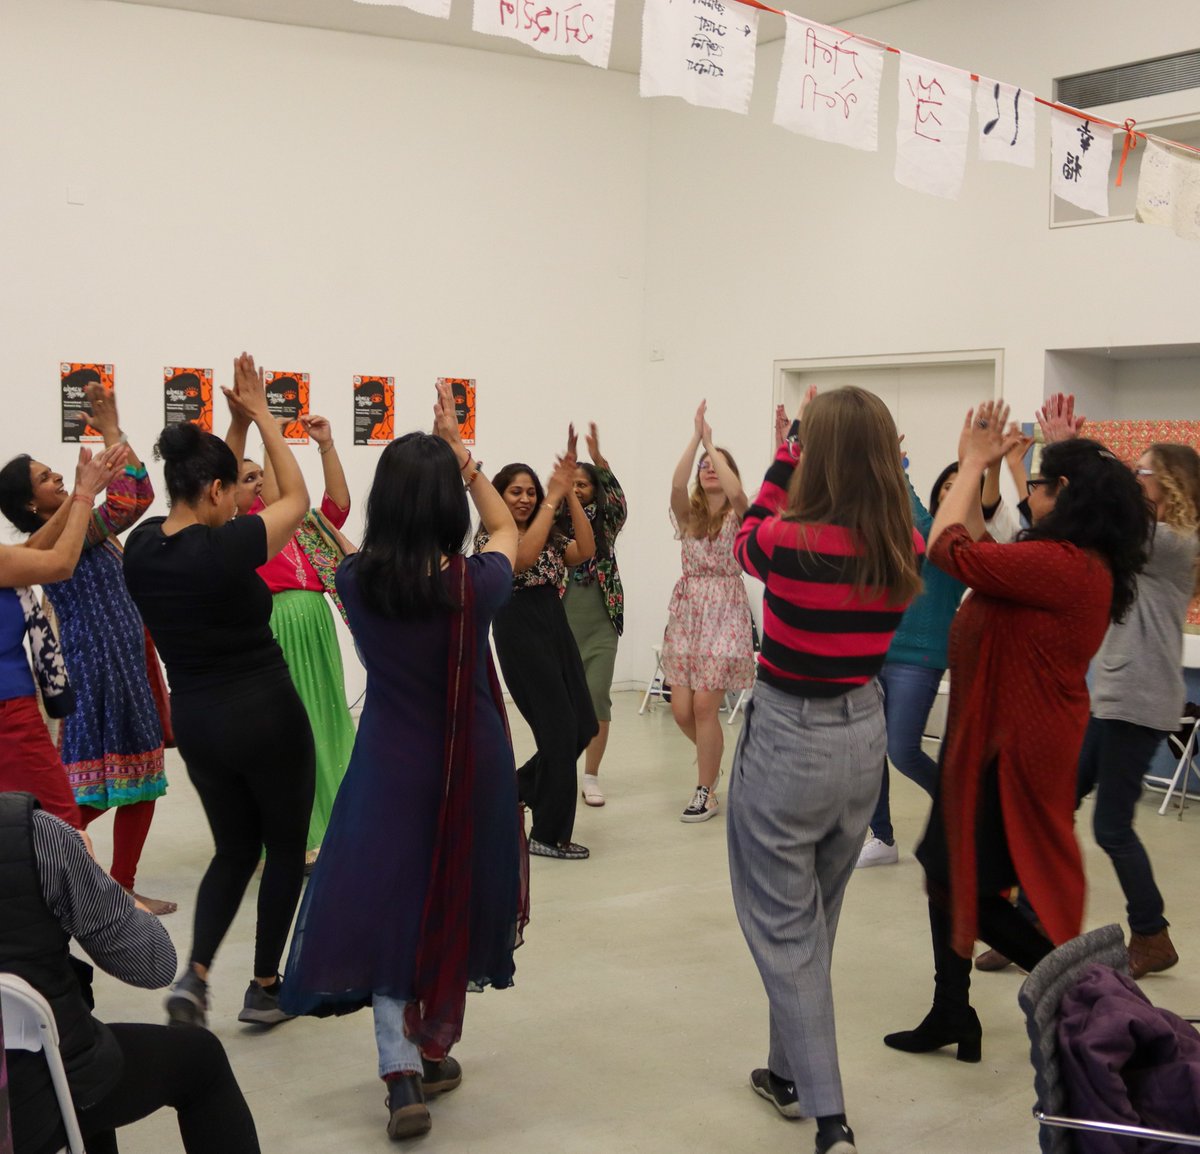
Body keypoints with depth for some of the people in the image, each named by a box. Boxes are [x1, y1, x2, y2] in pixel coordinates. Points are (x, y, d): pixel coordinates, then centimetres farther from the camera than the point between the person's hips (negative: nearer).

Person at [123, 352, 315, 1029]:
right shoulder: (226, 548, -20)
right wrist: (261, 415, 3)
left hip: (195, 721, 7)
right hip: (265, 715, -6)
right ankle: (266, 988, 19)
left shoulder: (143, 547, -2)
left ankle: (195, 973, 3)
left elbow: (200, 496, 16)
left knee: (235, 847, 20)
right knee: (286, 847, 13)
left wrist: (237, 423, 13)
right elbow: (297, 498, -4)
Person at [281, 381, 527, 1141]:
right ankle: (434, 1051, 33)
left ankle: (402, 1067, -5)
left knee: (386, 909, 8)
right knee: (454, 908, 18)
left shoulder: (358, 582, -12)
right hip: (471, 767, 0)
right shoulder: (476, 584, -15)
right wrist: (459, 453, 8)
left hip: (389, 767, 0)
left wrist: (433, 457, 14)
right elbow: (507, 527, 7)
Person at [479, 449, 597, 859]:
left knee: (582, 727, 6)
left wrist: (570, 494, -11)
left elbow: (585, 550, -6)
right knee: (560, 730, -6)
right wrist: (552, 499, -22)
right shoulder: (491, 537, -3)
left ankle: (515, 791, 26)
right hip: (520, 630, -7)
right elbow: (522, 557, -25)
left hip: (556, 627, 7)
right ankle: (548, 835, 7)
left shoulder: (550, 536, 15)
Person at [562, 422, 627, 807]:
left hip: (600, 626, 0)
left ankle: (591, 776, 8)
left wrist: (598, 458, -35)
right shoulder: (554, 522, 3)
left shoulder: (604, 521, 2)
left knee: (597, 697, -2)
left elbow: (618, 500, -19)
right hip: (560, 624, 0)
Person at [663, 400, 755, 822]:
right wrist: (696, 437, -12)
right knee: (681, 708, 1)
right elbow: (676, 484, -13)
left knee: (704, 704, -10)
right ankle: (712, 757, 33)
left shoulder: (737, 516, 0)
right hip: (687, 610, 4)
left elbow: (736, 492, -24)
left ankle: (705, 792, 3)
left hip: (725, 613, -4)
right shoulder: (689, 514, 9)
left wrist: (712, 444, -14)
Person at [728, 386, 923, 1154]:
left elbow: (748, 538, 3)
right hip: (863, 734, 6)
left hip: (789, 738, -6)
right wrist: (856, 439, 11)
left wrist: (792, 448, 9)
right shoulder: (906, 550, -6)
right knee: (816, 918, 22)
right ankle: (789, 1073, 37)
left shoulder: (792, 544, -20)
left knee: (784, 926, 6)